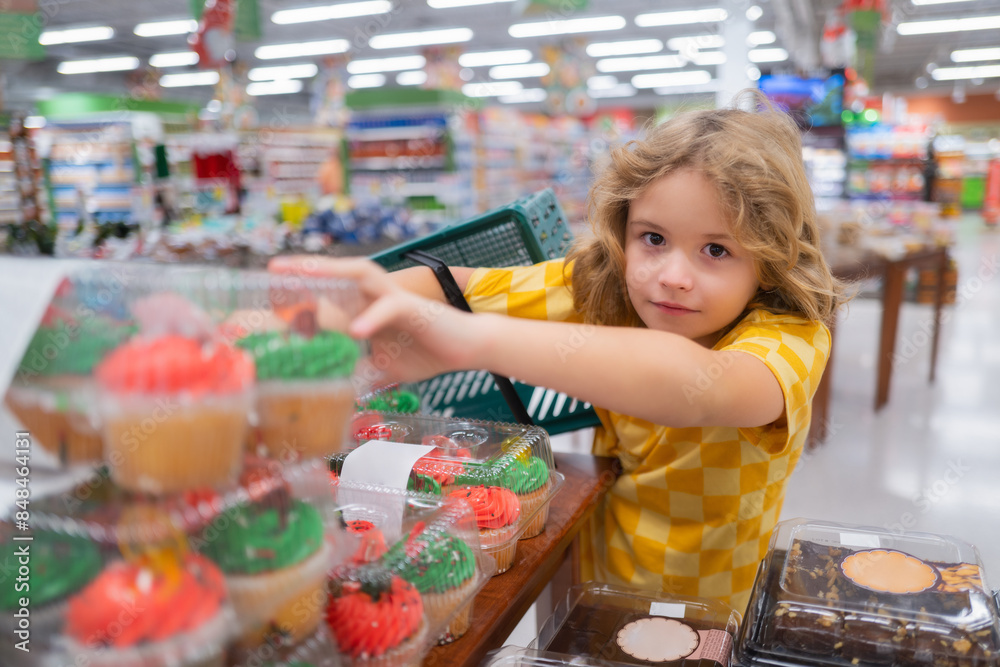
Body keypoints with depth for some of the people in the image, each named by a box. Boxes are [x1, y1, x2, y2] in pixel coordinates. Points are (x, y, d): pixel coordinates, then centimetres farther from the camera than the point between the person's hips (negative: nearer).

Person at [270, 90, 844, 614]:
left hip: (713, 626, -2)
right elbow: (450, 285, -9)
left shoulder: (792, 337, -21)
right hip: (591, 584, 3)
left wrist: (477, 339, -54)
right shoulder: (599, 289, -7)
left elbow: (700, 387, -43)